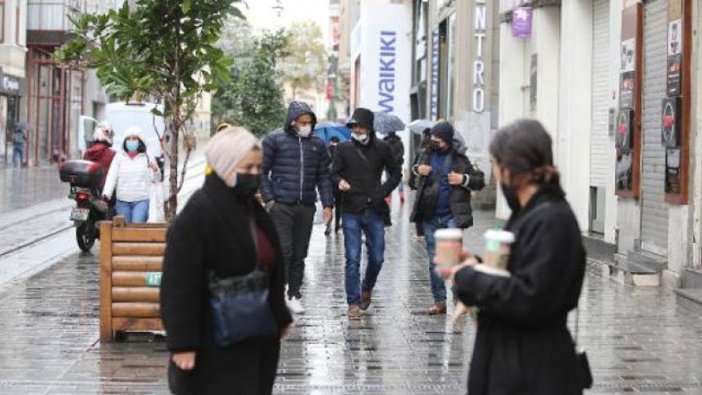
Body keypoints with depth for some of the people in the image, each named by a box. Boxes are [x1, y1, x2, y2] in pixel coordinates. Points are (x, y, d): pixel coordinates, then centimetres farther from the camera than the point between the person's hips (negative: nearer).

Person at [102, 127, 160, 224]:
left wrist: (155, 170, -20)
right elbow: (112, 177, -3)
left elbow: (156, 179, 2)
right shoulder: (119, 157, 5)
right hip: (122, 201, 2)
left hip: (141, 200, -2)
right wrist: (106, 193, -18)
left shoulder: (147, 157, 2)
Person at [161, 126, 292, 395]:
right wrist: (183, 342, -21)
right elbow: (179, 284, -19)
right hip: (215, 343, -8)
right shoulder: (197, 214, -17)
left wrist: (279, 317, 21)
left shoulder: (253, 210, 10)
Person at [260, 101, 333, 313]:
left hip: (306, 208, 4)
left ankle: (294, 295, 17)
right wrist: (268, 199, -9)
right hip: (281, 206, -4)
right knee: (283, 251, -10)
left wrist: (327, 204, 6)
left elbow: (323, 176, 14)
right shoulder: (275, 140, -1)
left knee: (299, 254, 8)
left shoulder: (317, 144, 11)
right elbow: (262, 171, -1)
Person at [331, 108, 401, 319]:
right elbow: (334, 173, 8)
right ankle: (353, 303, 3)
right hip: (351, 211, -1)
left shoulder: (382, 148, 3)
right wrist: (339, 181, -15)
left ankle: (367, 289, 33)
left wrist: (383, 192, -2)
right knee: (353, 259, -4)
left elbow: (395, 173, 13)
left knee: (377, 258, 6)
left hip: (375, 211, 1)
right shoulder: (344, 148, 3)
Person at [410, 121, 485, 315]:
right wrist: (417, 169, 7)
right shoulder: (428, 155, 8)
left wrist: (463, 179, -14)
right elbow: (416, 167, 29)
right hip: (430, 217, 4)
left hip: (451, 217, -4)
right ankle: (439, 301, 17)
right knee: (434, 261, 9)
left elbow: (480, 181, 3)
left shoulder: (459, 159, -2)